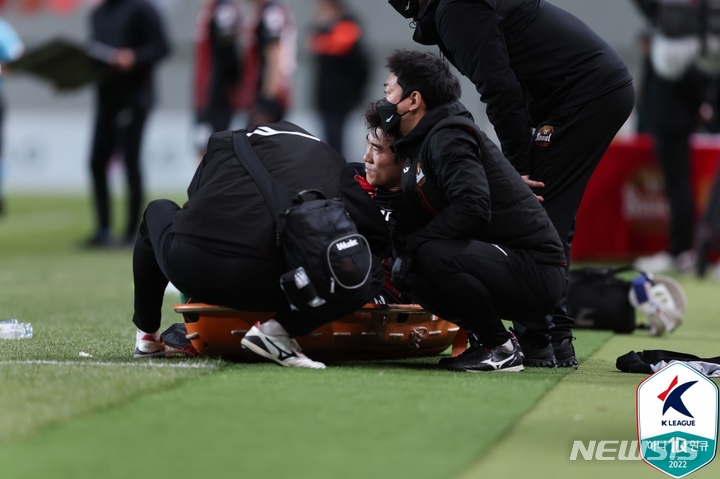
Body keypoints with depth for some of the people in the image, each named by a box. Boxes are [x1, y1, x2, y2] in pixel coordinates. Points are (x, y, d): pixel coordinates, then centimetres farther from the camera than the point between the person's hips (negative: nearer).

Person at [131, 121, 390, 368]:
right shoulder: (329, 162, 20)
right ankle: (278, 330, -4)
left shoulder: (222, 141, 26)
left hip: (185, 265, 3)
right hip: (259, 283, -3)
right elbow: (378, 235, 15)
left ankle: (147, 336, 39)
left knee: (158, 210, 39)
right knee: (370, 272, 15)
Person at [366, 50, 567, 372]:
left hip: (537, 272, -10)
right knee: (405, 271, 7)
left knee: (431, 256, -29)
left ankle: (501, 349, -12)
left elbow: (473, 207, -27)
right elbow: (416, 225, 13)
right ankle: (490, 339, 11)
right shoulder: (420, 144, 16)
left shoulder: (449, 137, -13)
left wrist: (411, 243, -19)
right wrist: (388, 185, 0)